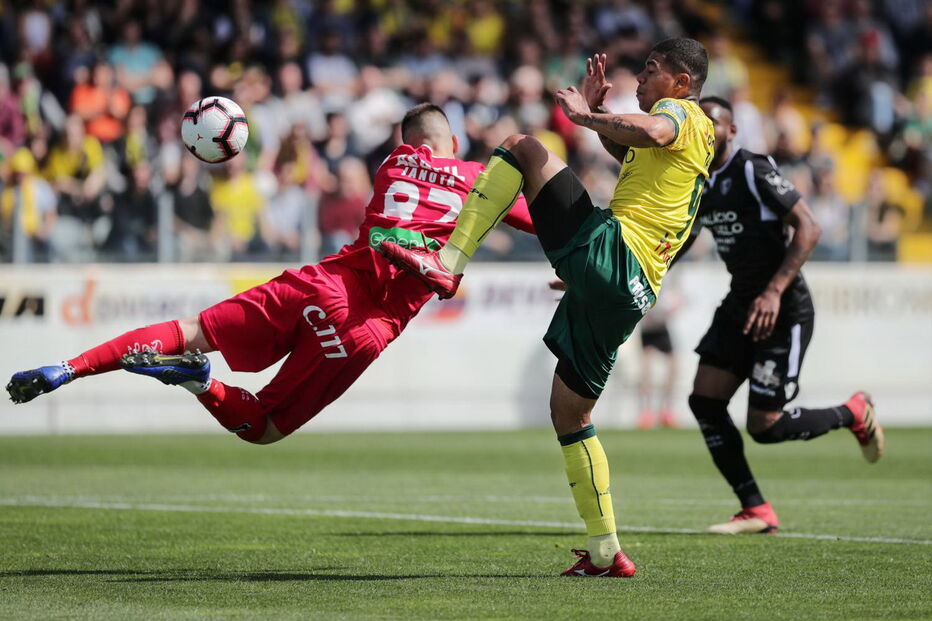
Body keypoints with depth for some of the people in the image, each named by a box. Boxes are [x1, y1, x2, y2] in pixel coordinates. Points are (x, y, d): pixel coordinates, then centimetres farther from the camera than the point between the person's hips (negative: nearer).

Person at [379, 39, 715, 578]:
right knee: (570, 413, 16)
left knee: (522, 147, -8)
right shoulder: (699, 137, 29)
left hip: (607, 255, -10)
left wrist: (587, 115, -12)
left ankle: (447, 265, -22)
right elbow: (628, 152, 48)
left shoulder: (682, 113, 1)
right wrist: (598, 112, 31)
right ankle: (606, 553, 14)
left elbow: (650, 132, -26)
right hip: (626, 295, 10)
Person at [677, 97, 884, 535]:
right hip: (739, 306, 8)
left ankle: (853, 414, 19)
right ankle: (757, 513, 4)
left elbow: (808, 227, -23)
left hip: (784, 312, -8)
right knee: (704, 402, -5)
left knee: (763, 426, -9)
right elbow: (679, 240, 23)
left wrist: (774, 292, -30)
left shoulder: (754, 172, -17)